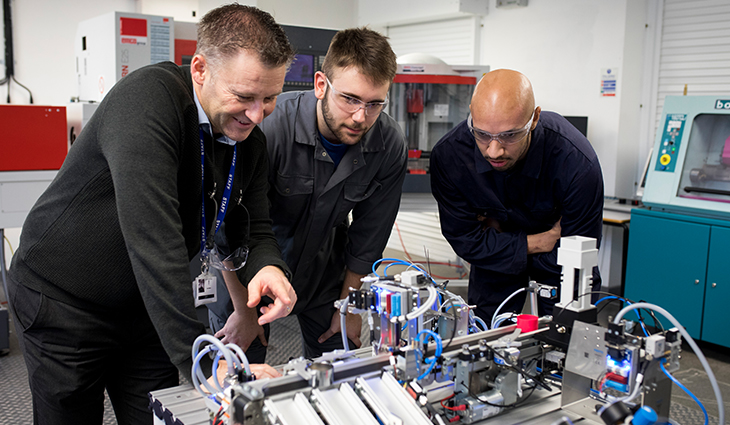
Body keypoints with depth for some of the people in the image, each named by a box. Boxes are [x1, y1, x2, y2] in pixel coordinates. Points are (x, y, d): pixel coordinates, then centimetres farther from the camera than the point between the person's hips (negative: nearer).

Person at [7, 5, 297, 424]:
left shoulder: (251, 141, -4)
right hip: (64, 304, -5)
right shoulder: (149, 97, -29)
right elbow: (152, 235, -38)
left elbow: (254, 228, -1)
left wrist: (268, 266, -28)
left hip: (144, 307, 6)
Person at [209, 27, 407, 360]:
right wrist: (244, 311, -13)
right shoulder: (269, 124, -32)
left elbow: (367, 238, -5)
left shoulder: (390, 147, -18)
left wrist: (349, 307, 4)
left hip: (324, 271, 4)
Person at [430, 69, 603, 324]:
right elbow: (465, 241, -18)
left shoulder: (577, 165, -34)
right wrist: (536, 243, -23)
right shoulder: (448, 156, -29)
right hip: (494, 257, 2)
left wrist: (499, 233, -18)